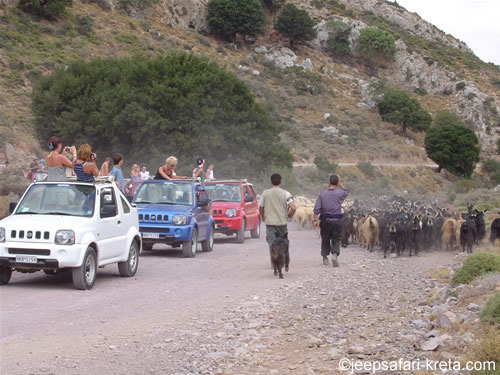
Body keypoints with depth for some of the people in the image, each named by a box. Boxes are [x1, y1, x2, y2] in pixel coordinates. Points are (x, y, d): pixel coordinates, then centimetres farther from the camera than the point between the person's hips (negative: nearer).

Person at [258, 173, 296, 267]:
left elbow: (260, 208, 10)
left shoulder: (265, 193, 1)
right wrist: (288, 216, 5)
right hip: (282, 222, 0)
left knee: (272, 244, 3)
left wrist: (264, 218, 25)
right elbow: (293, 207, -13)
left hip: (269, 222, 0)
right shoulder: (285, 193, -5)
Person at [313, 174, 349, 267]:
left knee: (325, 239, 14)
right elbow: (346, 192, 22)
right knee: (336, 239, 3)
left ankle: (325, 257, 21)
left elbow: (317, 208, -5)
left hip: (325, 220, 1)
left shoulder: (322, 193, -1)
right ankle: (335, 254, -19)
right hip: (337, 220, -1)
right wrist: (340, 183, 22)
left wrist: (315, 220, -1)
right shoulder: (340, 193, -3)